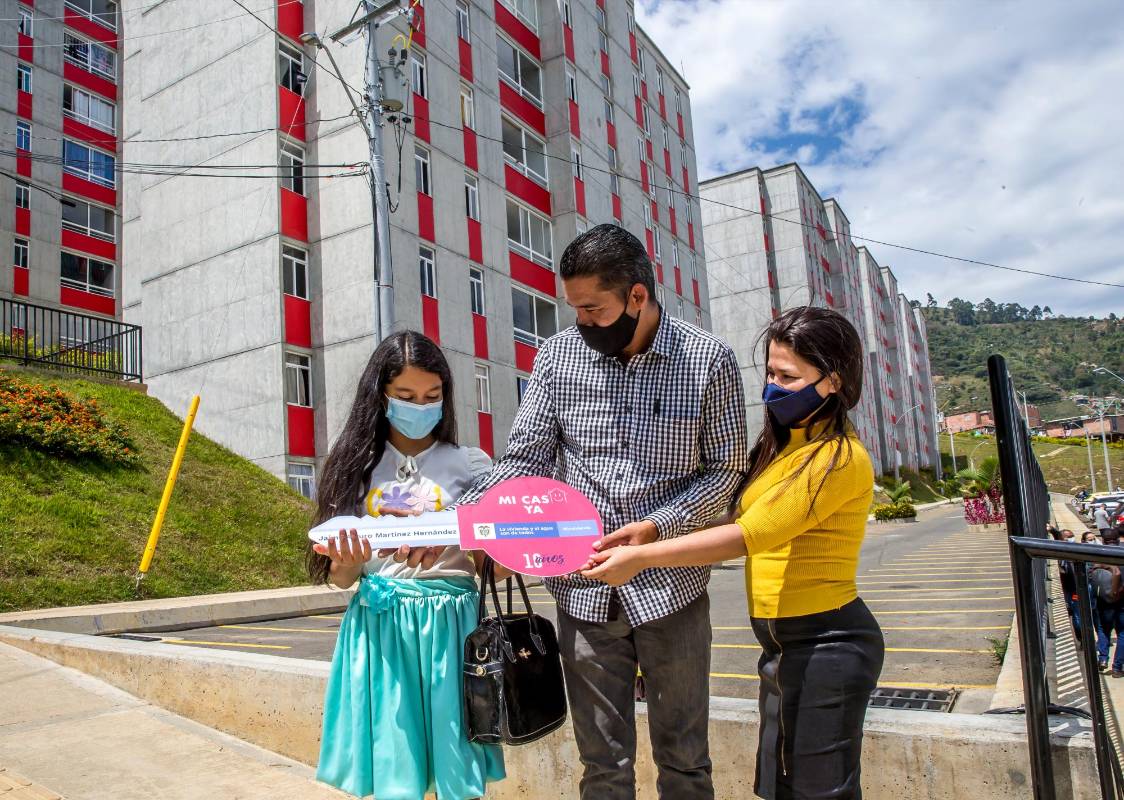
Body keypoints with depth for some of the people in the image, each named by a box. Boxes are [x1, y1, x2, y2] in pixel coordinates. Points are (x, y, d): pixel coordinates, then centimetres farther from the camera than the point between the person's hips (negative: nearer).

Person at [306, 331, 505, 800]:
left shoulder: (470, 465, 1)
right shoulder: (358, 466, 4)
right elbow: (340, 578, 5)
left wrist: (446, 548, -21)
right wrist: (349, 561, -18)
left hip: (448, 623, -1)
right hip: (378, 625, 1)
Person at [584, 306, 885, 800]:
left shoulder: (840, 458, -17)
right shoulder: (781, 448, 12)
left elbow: (746, 535, -24)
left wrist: (641, 557, -24)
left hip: (826, 643, -8)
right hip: (784, 643, 9)